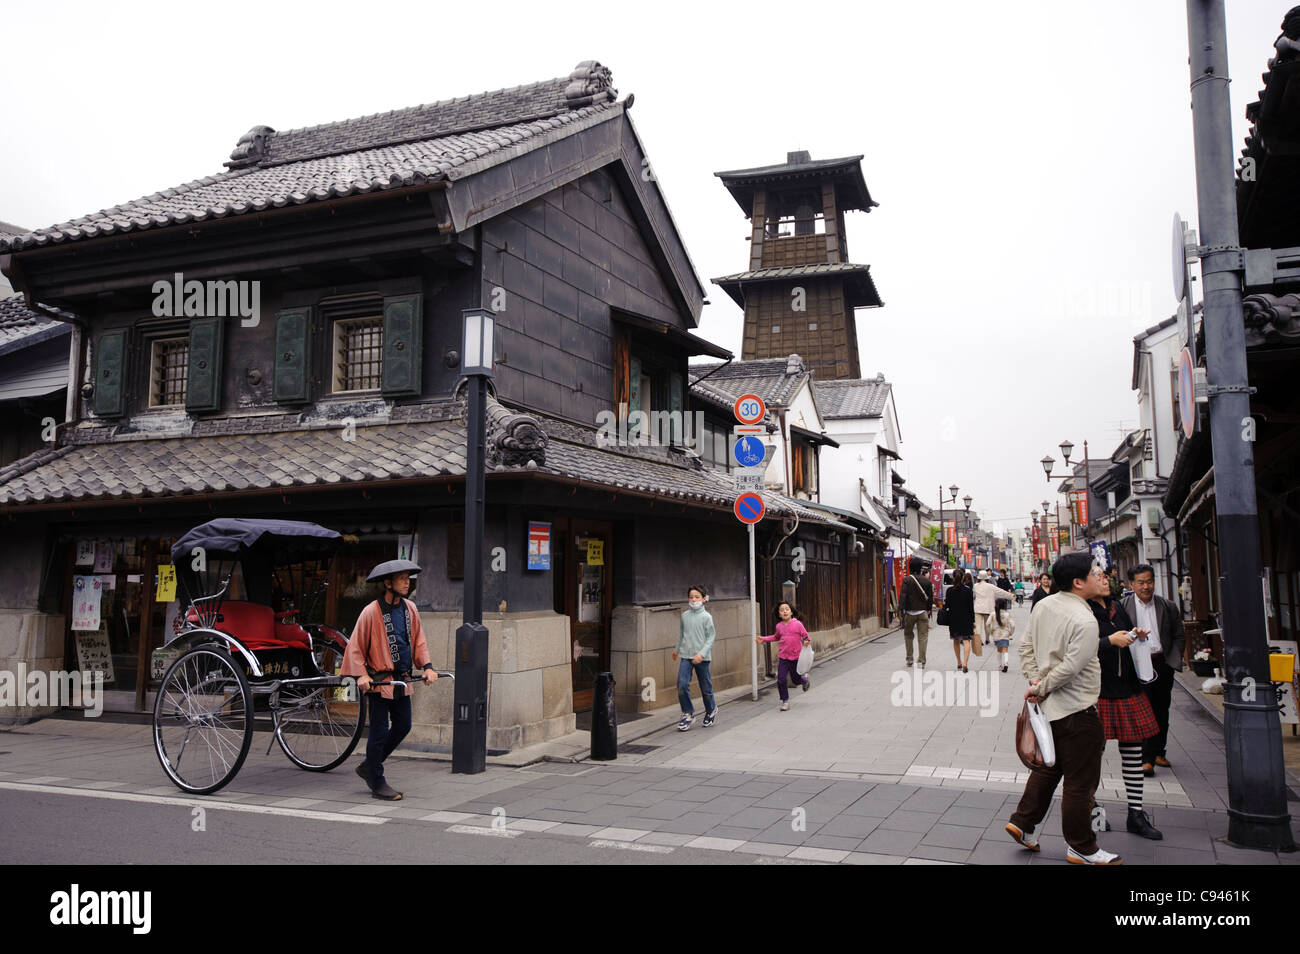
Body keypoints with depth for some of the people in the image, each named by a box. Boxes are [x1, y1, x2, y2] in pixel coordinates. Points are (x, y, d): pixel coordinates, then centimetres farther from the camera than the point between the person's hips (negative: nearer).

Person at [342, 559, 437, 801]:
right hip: (378, 680, -7)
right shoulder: (371, 612, -13)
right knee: (380, 731, -1)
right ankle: (377, 783, 13)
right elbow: (355, 647, -9)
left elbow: (418, 641, 13)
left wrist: (427, 666, 1)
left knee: (403, 726, 12)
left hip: (401, 680, 7)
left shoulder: (410, 608, 4)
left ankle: (369, 767, 30)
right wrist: (361, 675, -19)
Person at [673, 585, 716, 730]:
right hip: (686, 656, 3)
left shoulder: (706, 617, -7)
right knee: (682, 684, -11)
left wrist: (702, 653, -19)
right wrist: (677, 649, 32)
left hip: (702, 658, -3)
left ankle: (711, 710, 33)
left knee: (705, 687, 8)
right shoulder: (684, 616, 5)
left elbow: (710, 638, -7)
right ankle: (688, 714, 4)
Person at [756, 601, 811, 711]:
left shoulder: (797, 624, -8)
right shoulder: (779, 626, 5)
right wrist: (763, 639, 17)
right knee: (781, 680, -6)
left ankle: (805, 680, 44)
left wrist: (806, 641, -23)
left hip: (795, 657, -3)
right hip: (783, 657, 3)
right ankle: (785, 701, 10)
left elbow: (805, 635, -1)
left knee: (795, 679, 8)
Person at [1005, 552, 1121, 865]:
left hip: (1050, 707, 9)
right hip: (1076, 709, -8)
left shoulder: (1044, 605, 4)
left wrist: (1034, 679, 4)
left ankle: (1022, 823, 27)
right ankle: (1082, 848, 16)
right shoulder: (1084, 620, -22)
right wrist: (1041, 688, -10)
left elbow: (1026, 645, 9)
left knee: (1048, 767, 22)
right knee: (1080, 781, 4)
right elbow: (1070, 667, -23)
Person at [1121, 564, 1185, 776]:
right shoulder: (1123, 607, -2)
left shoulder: (1168, 607, 5)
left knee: (1161, 711, 13)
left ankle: (1159, 752, 29)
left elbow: (1179, 637, 11)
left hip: (1162, 664, 3)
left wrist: (1172, 661, 3)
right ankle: (1146, 758, -3)